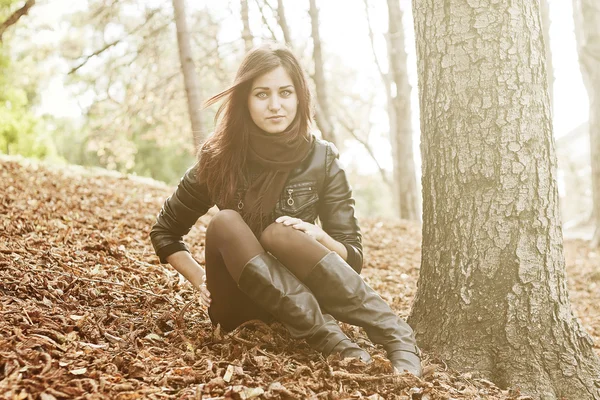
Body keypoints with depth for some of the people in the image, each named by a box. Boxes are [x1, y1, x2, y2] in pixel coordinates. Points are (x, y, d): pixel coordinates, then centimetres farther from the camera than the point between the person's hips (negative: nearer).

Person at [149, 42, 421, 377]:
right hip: (239, 306, 1)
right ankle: (336, 344, -38)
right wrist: (200, 280, -5)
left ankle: (398, 339, -35)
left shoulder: (322, 160, -5)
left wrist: (318, 237, -25)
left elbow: (353, 257, -4)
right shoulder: (220, 158, -5)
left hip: (302, 296, -1)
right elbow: (165, 232, 9)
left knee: (279, 233, -31)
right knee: (226, 223, -27)